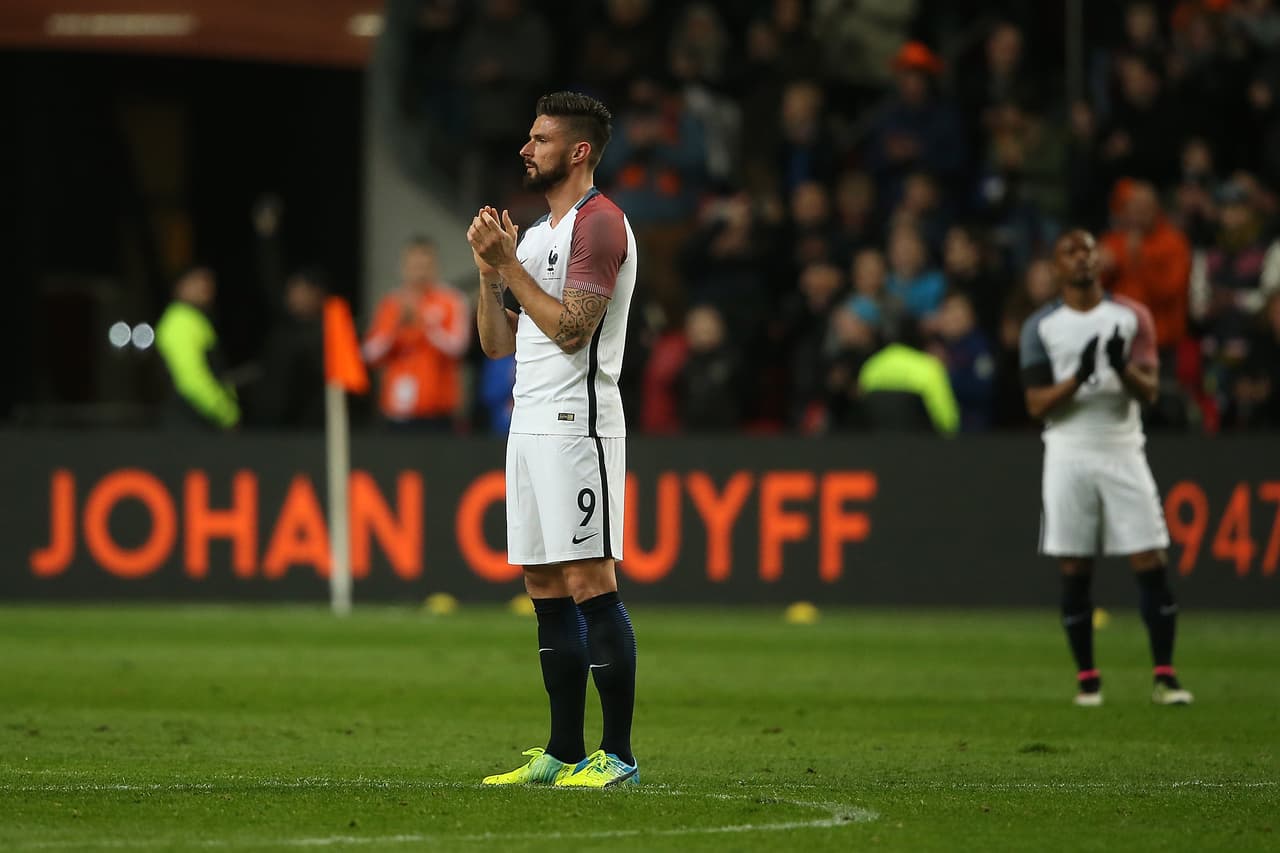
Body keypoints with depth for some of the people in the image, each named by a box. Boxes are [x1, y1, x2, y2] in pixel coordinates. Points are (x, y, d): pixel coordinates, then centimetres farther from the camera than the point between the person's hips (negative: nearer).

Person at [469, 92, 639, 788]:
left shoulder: (600, 223, -8)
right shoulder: (537, 234, 21)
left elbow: (571, 330, -17)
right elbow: (496, 343, 20)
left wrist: (510, 264, -11)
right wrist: (489, 268, 6)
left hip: (577, 424, -10)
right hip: (530, 426, 10)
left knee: (589, 585, -12)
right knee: (546, 592, 9)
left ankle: (617, 756, -12)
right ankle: (563, 752, 12)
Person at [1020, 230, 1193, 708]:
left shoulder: (1131, 317, 6)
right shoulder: (1041, 327, 4)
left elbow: (1149, 391, 0)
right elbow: (1037, 405, -3)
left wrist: (1122, 367, -21)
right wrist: (1078, 377, -20)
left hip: (1123, 451, 1)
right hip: (1069, 456, -1)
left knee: (1152, 563, -6)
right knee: (1074, 572, 0)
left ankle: (1165, 677, -3)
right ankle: (1086, 678, 8)